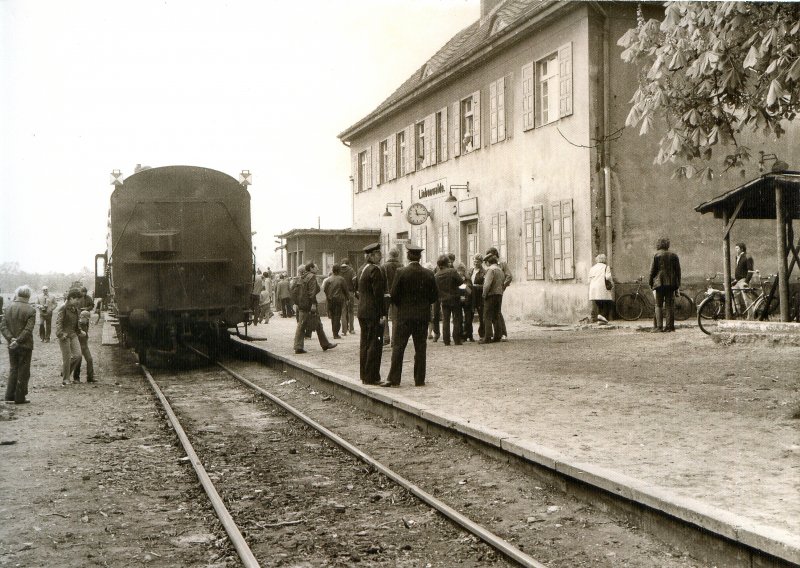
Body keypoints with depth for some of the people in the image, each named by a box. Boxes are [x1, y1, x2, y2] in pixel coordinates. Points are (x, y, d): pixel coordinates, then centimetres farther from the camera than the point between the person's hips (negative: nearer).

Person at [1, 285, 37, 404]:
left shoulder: (8, 308, 3)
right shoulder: (30, 310, -12)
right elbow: (28, 329, -19)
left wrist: (11, 338, -9)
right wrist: (18, 341, -16)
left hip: (12, 346, 5)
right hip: (25, 345, -4)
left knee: (13, 370, 17)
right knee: (23, 372, 5)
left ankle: (9, 396, 14)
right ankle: (20, 398, 7)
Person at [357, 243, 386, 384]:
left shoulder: (363, 269, 14)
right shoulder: (375, 270, -15)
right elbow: (378, 294, -19)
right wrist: (383, 314, -17)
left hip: (362, 311, 10)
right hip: (373, 313, -10)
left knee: (365, 343, 14)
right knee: (375, 344, -4)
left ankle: (364, 375, 19)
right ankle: (371, 377, -2)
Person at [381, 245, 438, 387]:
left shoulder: (401, 272, -10)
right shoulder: (429, 274, -2)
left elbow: (394, 294, -9)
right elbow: (435, 295, 3)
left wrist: (400, 306, 9)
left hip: (405, 315, -2)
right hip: (423, 315, 2)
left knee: (398, 347, 3)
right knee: (420, 348, 8)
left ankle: (394, 379, 1)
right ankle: (419, 379, 10)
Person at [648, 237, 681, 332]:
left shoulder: (656, 255, -4)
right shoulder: (674, 255, 6)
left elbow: (652, 271, -4)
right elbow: (678, 270, 8)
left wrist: (651, 283, 6)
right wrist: (677, 285, 13)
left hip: (659, 283, -3)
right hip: (671, 284, 3)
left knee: (659, 305, 1)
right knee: (669, 305, 6)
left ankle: (659, 326, -6)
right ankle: (669, 326, 2)